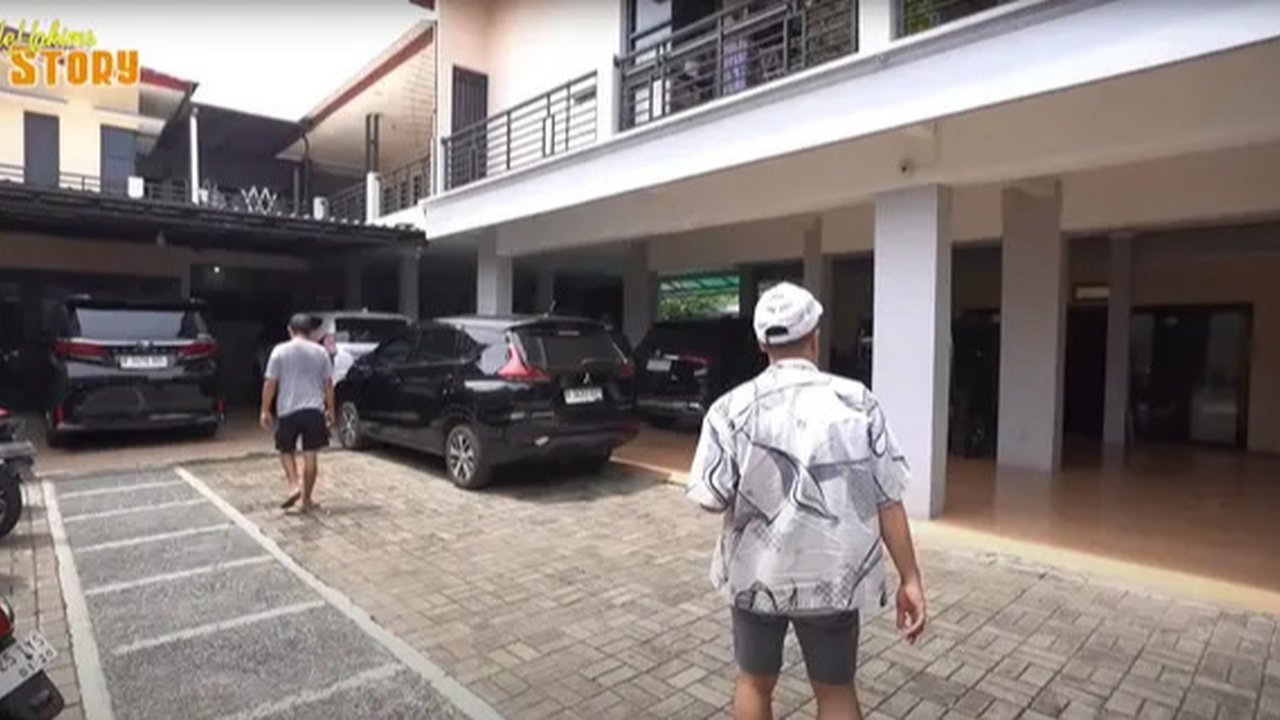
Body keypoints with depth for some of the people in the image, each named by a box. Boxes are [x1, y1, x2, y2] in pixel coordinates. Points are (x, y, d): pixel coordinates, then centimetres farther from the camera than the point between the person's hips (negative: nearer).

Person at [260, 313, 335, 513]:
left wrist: (265, 411, 6)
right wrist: (330, 409, 14)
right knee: (310, 455, 6)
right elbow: (328, 384, 5)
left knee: (286, 451, 18)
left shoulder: (280, 351, -2)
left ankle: (294, 485, -2)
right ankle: (306, 500, 12)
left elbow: (270, 383, -3)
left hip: (288, 410, -1)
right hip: (314, 410, 1)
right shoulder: (320, 352, 3)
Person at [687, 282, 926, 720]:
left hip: (756, 571, 0)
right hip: (834, 575, 1)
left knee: (755, 683, 22)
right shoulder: (856, 402, -8)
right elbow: (887, 499, -8)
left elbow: (711, 498, -12)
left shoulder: (733, 409, -11)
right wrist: (910, 579, 0)